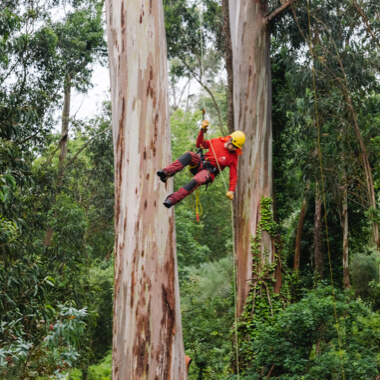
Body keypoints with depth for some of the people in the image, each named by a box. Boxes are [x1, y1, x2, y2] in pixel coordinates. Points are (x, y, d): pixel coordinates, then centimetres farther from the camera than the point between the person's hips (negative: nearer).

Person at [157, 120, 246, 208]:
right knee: (189, 154, -29)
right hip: (200, 164, 4)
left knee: (196, 181, -38)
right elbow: (200, 144, 15)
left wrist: (231, 191, -14)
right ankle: (166, 173, -45)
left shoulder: (233, 157, 1)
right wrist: (202, 131, 2)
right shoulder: (217, 141, 8)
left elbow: (233, 175, -1)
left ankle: (172, 199, -42)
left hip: (209, 172, -4)